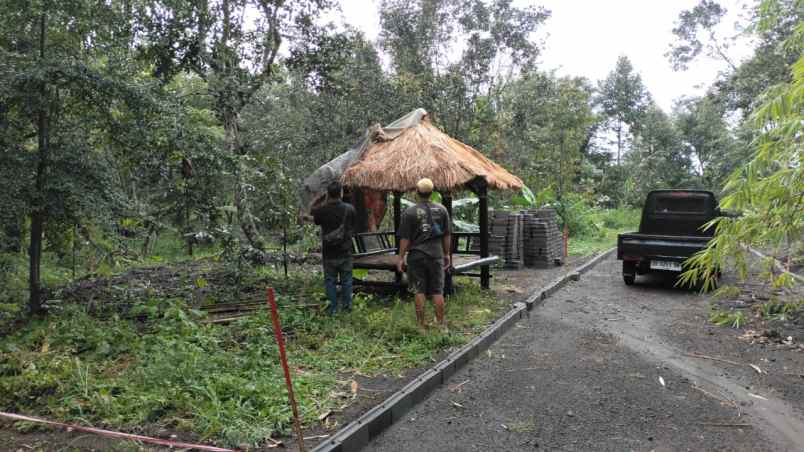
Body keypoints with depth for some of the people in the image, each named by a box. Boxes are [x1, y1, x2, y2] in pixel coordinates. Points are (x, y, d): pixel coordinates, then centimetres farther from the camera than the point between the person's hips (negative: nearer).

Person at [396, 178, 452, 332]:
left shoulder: (409, 212, -7)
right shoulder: (441, 210, 2)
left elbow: (405, 238, -6)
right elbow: (447, 235, 7)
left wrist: (401, 257, 1)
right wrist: (447, 254, 16)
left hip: (416, 256, -2)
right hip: (436, 255, 2)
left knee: (419, 291, 5)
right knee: (437, 291, 9)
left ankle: (422, 325, 10)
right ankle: (441, 324, 15)